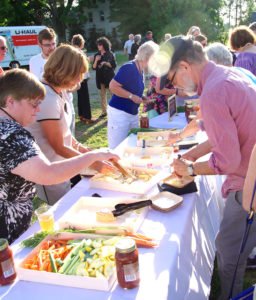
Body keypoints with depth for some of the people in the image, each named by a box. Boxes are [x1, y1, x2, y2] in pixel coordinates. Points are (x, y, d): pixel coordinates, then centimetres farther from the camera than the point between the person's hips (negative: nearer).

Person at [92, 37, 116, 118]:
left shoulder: (110, 54, -2)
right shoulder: (97, 55, 6)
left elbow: (114, 65, -5)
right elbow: (94, 67, 3)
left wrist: (105, 63, -16)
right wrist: (96, 60, -14)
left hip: (109, 76, -3)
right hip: (101, 77, 3)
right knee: (102, 94, 6)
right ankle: (104, 111, 12)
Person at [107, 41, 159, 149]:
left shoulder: (140, 70, 9)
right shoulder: (129, 68, -17)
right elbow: (112, 86, -22)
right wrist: (132, 96, -21)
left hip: (133, 113, 9)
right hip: (119, 113, -9)